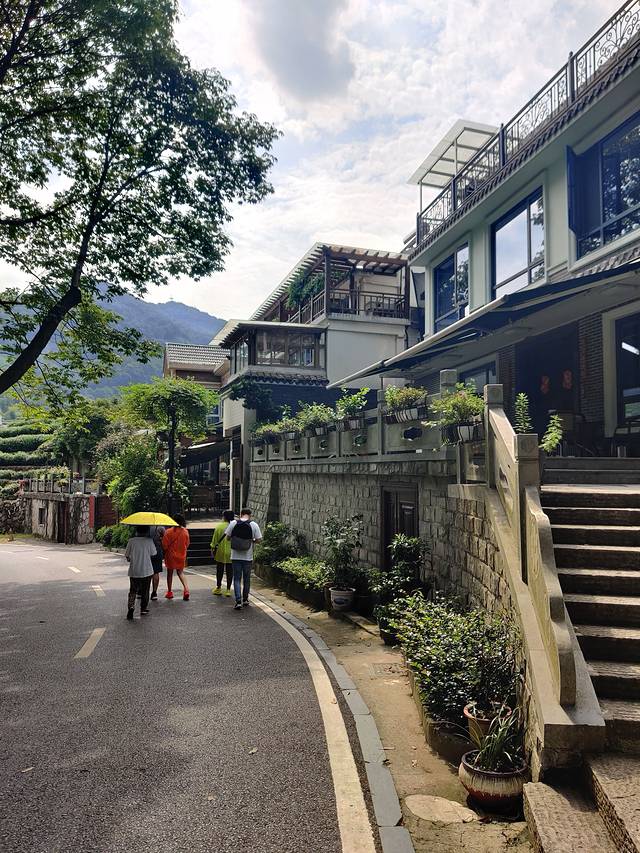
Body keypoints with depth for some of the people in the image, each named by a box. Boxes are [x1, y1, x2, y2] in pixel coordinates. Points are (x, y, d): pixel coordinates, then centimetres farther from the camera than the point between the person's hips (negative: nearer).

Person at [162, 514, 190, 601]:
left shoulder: (169, 532, -16)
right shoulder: (185, 532, -8)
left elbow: (164, 545, -11)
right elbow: (187, 544, 2)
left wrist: (164, 552, 9)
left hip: (171, 555, -2)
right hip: (181, 555, 2)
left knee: (170, 573, 13)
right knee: (180, 572, 15)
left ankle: (169, 592, 20)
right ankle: (186, 588, -6)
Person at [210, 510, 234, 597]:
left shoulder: (218, 526, -8)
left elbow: (214, 540, -2)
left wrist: (213, 549, 10)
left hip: (220, 553, -1)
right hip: (231, 553, 1)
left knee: (219, 571, 11)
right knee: (229, 571, 7)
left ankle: (218, 588, 19)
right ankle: (228, 589, 11)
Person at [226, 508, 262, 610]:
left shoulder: (233, 524, -4)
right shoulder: (253, 525, -8)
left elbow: (228, 538, 3)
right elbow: (259, 540, -7)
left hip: (235, 557, 0)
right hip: (248, 557, 0)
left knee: (237, 579, 6)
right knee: (247, 579, 16)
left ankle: (238, 601, -5)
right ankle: (245, 599, 27)